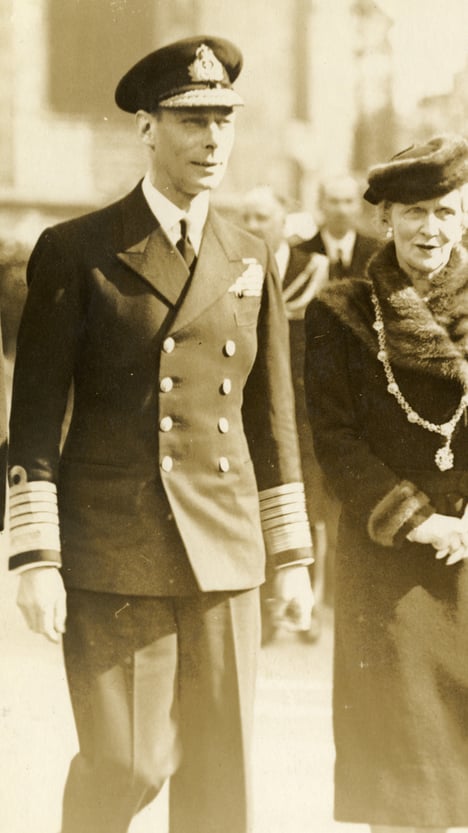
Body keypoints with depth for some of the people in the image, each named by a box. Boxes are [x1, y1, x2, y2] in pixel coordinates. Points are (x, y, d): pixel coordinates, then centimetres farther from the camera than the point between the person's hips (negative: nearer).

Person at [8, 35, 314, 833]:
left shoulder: (251, 261, 10)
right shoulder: (75, 253, -3)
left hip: (224, 559, 4)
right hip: (110, 558, -4)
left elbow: (272, 417, 15)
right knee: (126, 763, -6)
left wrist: (293, 556, 13)